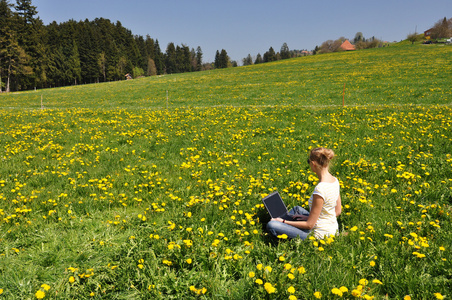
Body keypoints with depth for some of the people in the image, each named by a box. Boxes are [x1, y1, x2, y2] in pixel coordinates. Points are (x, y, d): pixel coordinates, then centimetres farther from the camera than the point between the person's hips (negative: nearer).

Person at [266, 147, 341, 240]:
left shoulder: (320, 189, -27)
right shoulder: (335, 180, -1)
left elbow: (310, 225, -21)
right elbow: (338, 212, 11)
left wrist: (284, 221, -10)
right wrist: (310, 217, 12)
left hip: (320, 235, -9)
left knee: (271, 225, -14)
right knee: (297, 209, 31)